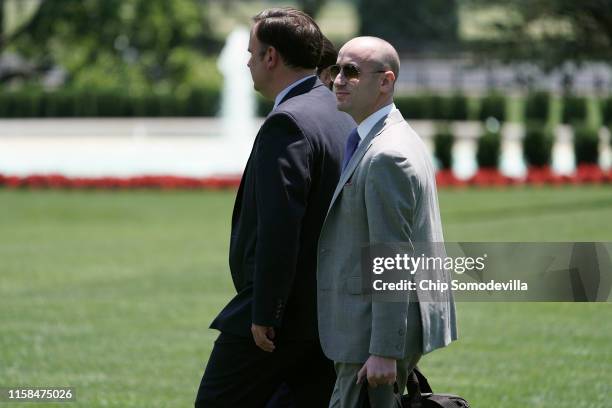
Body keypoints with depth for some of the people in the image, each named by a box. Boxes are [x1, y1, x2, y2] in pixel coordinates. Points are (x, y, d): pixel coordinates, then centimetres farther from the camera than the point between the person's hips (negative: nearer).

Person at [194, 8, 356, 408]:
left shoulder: (287, 124, -17)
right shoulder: (342, 117, 12)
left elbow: (279, 227, -23)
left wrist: (264, 315, -20)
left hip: (285, 311, -9)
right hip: (328, 309, 9)